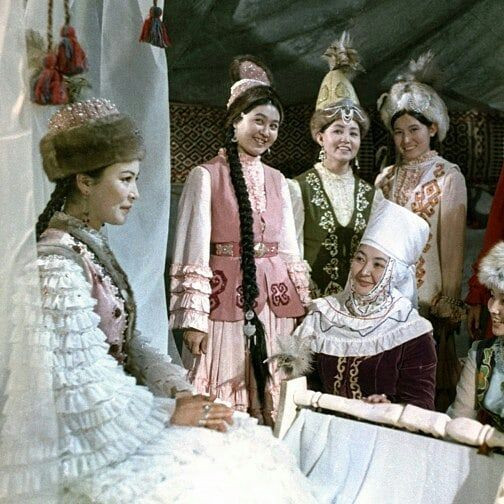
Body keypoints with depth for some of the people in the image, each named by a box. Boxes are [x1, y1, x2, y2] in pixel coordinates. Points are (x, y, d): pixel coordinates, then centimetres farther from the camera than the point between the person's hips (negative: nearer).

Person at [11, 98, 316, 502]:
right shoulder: (57, 264, -21)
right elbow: (83, 393, -23)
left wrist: (177, 390, -3)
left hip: (117, 407, 8)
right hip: (84, 446, -8)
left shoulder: (91, 245, 8)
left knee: (254, 447, 1)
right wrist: (170, 413, -14)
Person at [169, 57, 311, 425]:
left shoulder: (277, 181, 14)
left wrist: (303, 306, 13)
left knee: (275, 404, 9)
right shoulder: (206, 176, -2)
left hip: (274, 300, 5)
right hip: (225, 301, -5)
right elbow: (193, 252, -7)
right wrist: (193, 316, -12)